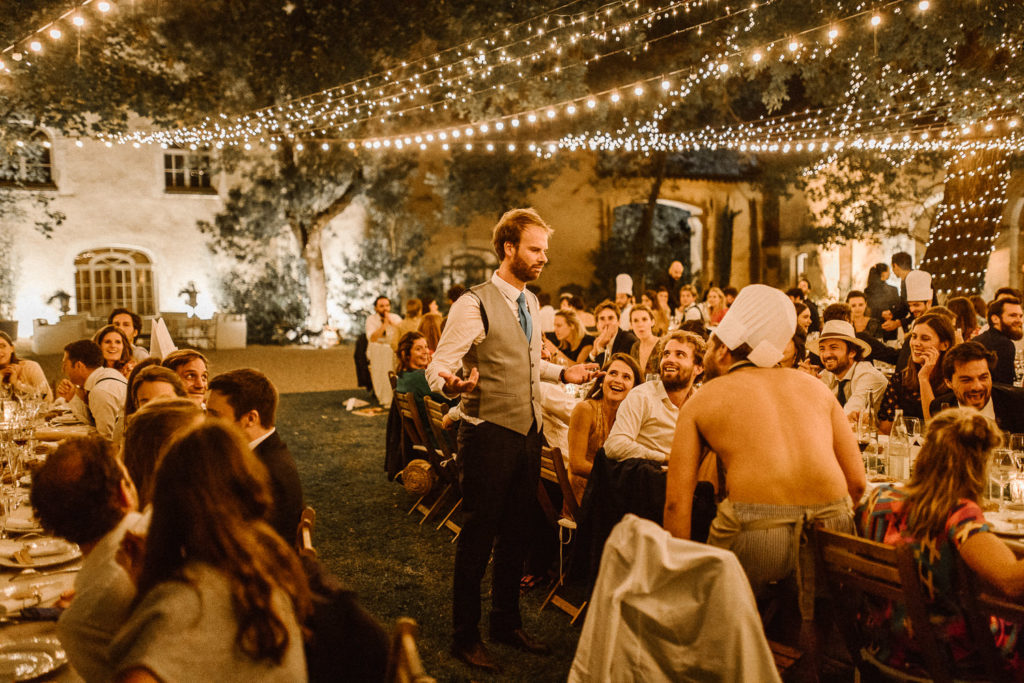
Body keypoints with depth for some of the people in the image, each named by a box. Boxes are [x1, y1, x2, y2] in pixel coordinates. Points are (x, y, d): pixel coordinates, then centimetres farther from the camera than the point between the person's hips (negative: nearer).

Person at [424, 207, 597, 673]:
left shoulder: (530, 303, 11)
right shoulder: (474, 305, -15)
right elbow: (437, 368, -17)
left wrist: (562, 372, 13)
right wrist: (453, 383, -38)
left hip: (528, 431, 8)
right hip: (489, 434, -8)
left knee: (515, 533, 17)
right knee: (478, 535, 3)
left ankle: (507, 622, 34)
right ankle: (465, 636, 19)